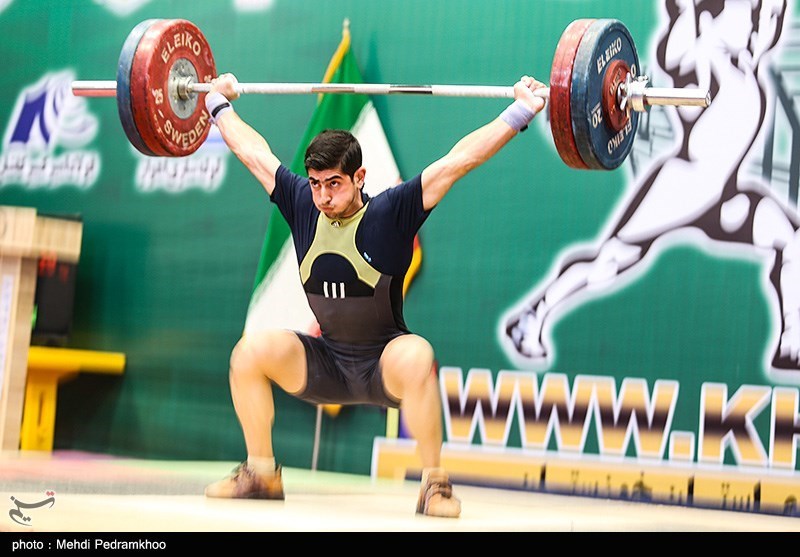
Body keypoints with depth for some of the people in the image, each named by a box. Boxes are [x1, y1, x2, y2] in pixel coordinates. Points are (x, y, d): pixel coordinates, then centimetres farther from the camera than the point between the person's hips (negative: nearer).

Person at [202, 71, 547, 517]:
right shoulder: (302, 206, -4)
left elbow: (458, 160, -19)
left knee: (416, 358, -37)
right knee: (250, 352, -17)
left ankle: (435, 483, -24)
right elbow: (254, 152, 9)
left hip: (384, 365, -4)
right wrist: (219, 102, 21)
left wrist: (522, 112, -21)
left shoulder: (390, 213, -15)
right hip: (326, 363, 5)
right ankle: (260, 474, -1)